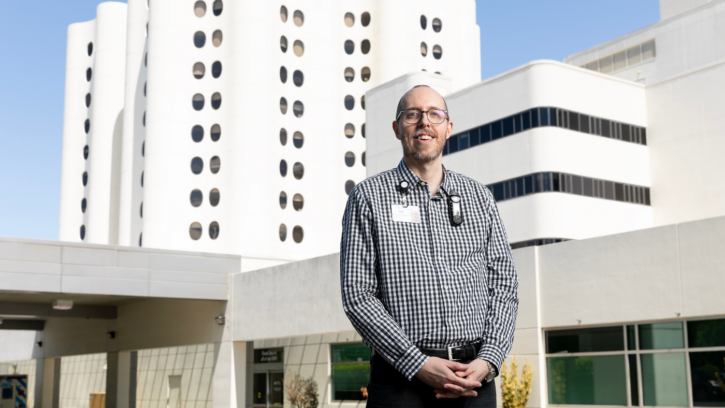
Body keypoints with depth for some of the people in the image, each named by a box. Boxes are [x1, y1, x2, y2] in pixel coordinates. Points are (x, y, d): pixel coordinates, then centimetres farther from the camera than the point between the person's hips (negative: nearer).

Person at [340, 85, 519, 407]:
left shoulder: (479, 196, 12)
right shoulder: (368, 197, 2)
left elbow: (504, 286, 9)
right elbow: (357, 295, -5)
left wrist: (488, 361, -6)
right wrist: (419, 364, -13)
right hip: (402, 381, -3)